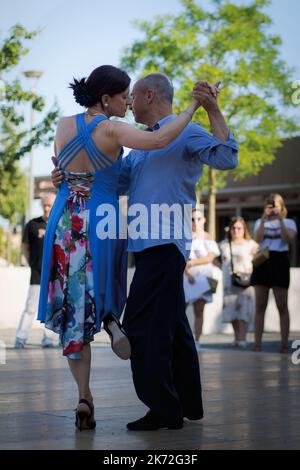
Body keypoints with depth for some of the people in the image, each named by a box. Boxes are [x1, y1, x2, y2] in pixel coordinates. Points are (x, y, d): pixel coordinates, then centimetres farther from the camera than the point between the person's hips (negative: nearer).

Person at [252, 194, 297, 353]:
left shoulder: (288, 222, 9)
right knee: (260, 306, 1)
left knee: (282, 306, -2)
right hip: (262, 262, 2)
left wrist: (280, 220, -16)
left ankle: (284, 344, 0)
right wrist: (263, 220, -12)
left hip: (280, 261, -2)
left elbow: (289, 239, -10)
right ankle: (257, 344, 2)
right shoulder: (260, 222, 15)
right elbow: (258, 239, -4)